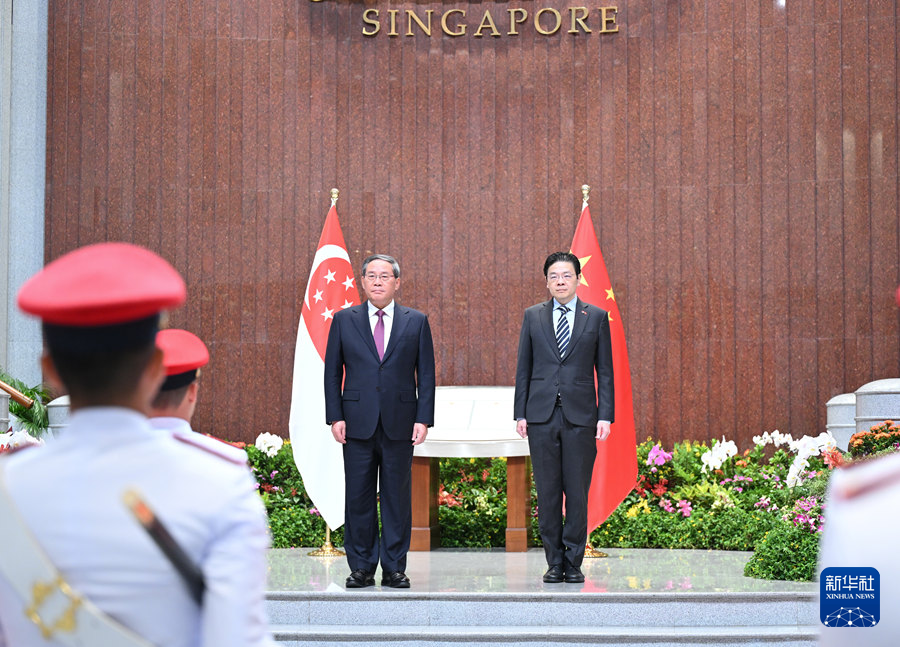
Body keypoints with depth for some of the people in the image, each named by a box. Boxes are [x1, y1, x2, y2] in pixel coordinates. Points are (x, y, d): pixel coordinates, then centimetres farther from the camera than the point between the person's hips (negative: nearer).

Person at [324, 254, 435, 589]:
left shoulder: (416, 322, 7)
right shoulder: (344, 320, 8)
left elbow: (426, 374, 6)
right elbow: (332, 372, 7)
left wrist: (423, 419, -3)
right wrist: (335, 417, -2)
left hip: (399, 423, 0)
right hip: (358, 423, 0)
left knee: (397, 498, 3)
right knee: (358, 498, 2)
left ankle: (394, 568, 10)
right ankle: (361, 568, 10)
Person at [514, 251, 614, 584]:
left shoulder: (597, 317, 6)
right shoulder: (533, 316, 10)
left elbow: (605, 370, 6)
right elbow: (524, 368, 10)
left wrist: (605, 415, -2)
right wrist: (520, 413, 3)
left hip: (580, 418, -1)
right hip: (541, 416, 1)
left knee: (578, 493, 1)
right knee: (547, 493, 3)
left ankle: (574, 562, 9)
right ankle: (554, 562, 11)